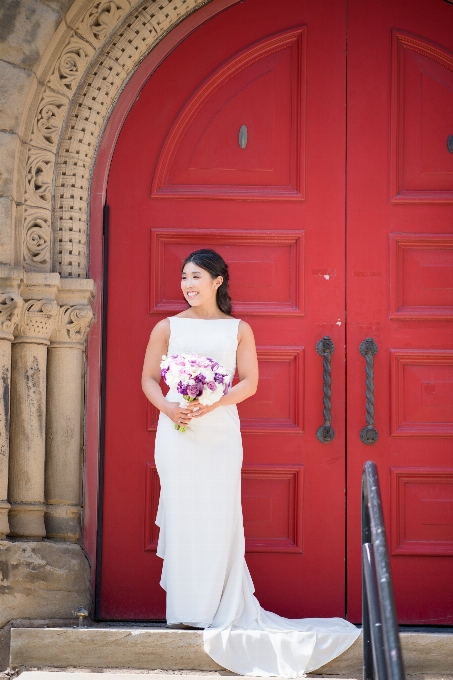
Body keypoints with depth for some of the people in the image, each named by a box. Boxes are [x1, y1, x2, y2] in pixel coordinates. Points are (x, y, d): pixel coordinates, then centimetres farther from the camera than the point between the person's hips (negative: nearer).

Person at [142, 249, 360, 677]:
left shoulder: (238, 330, 8)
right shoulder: (167, 328, 8)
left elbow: (249, 382, 3)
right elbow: (149, 378, 8)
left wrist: (213, 403, -13)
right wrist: (168, 407, -12)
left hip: (220, 431, 0)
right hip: (176, 431, 0)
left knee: (219, 514, -3)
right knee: (182, 513, -2)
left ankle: (221, 608, 6)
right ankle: (185, 609, 5)